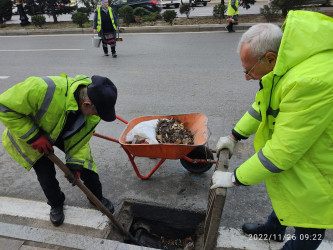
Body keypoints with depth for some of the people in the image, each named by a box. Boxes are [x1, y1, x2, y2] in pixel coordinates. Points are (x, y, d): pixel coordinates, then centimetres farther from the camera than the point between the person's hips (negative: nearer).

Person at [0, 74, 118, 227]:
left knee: (86, 163, 2)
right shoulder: (44, 89, -46)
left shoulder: (92, 111, -27)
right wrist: (34, 137, -33)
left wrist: (75, 164, -16)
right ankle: (56, 204, 31)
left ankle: (97, 197, 29)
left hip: (65, 134, 4)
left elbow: (81, 138, -12)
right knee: (46, 175, -1)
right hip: (28, 134, -3)